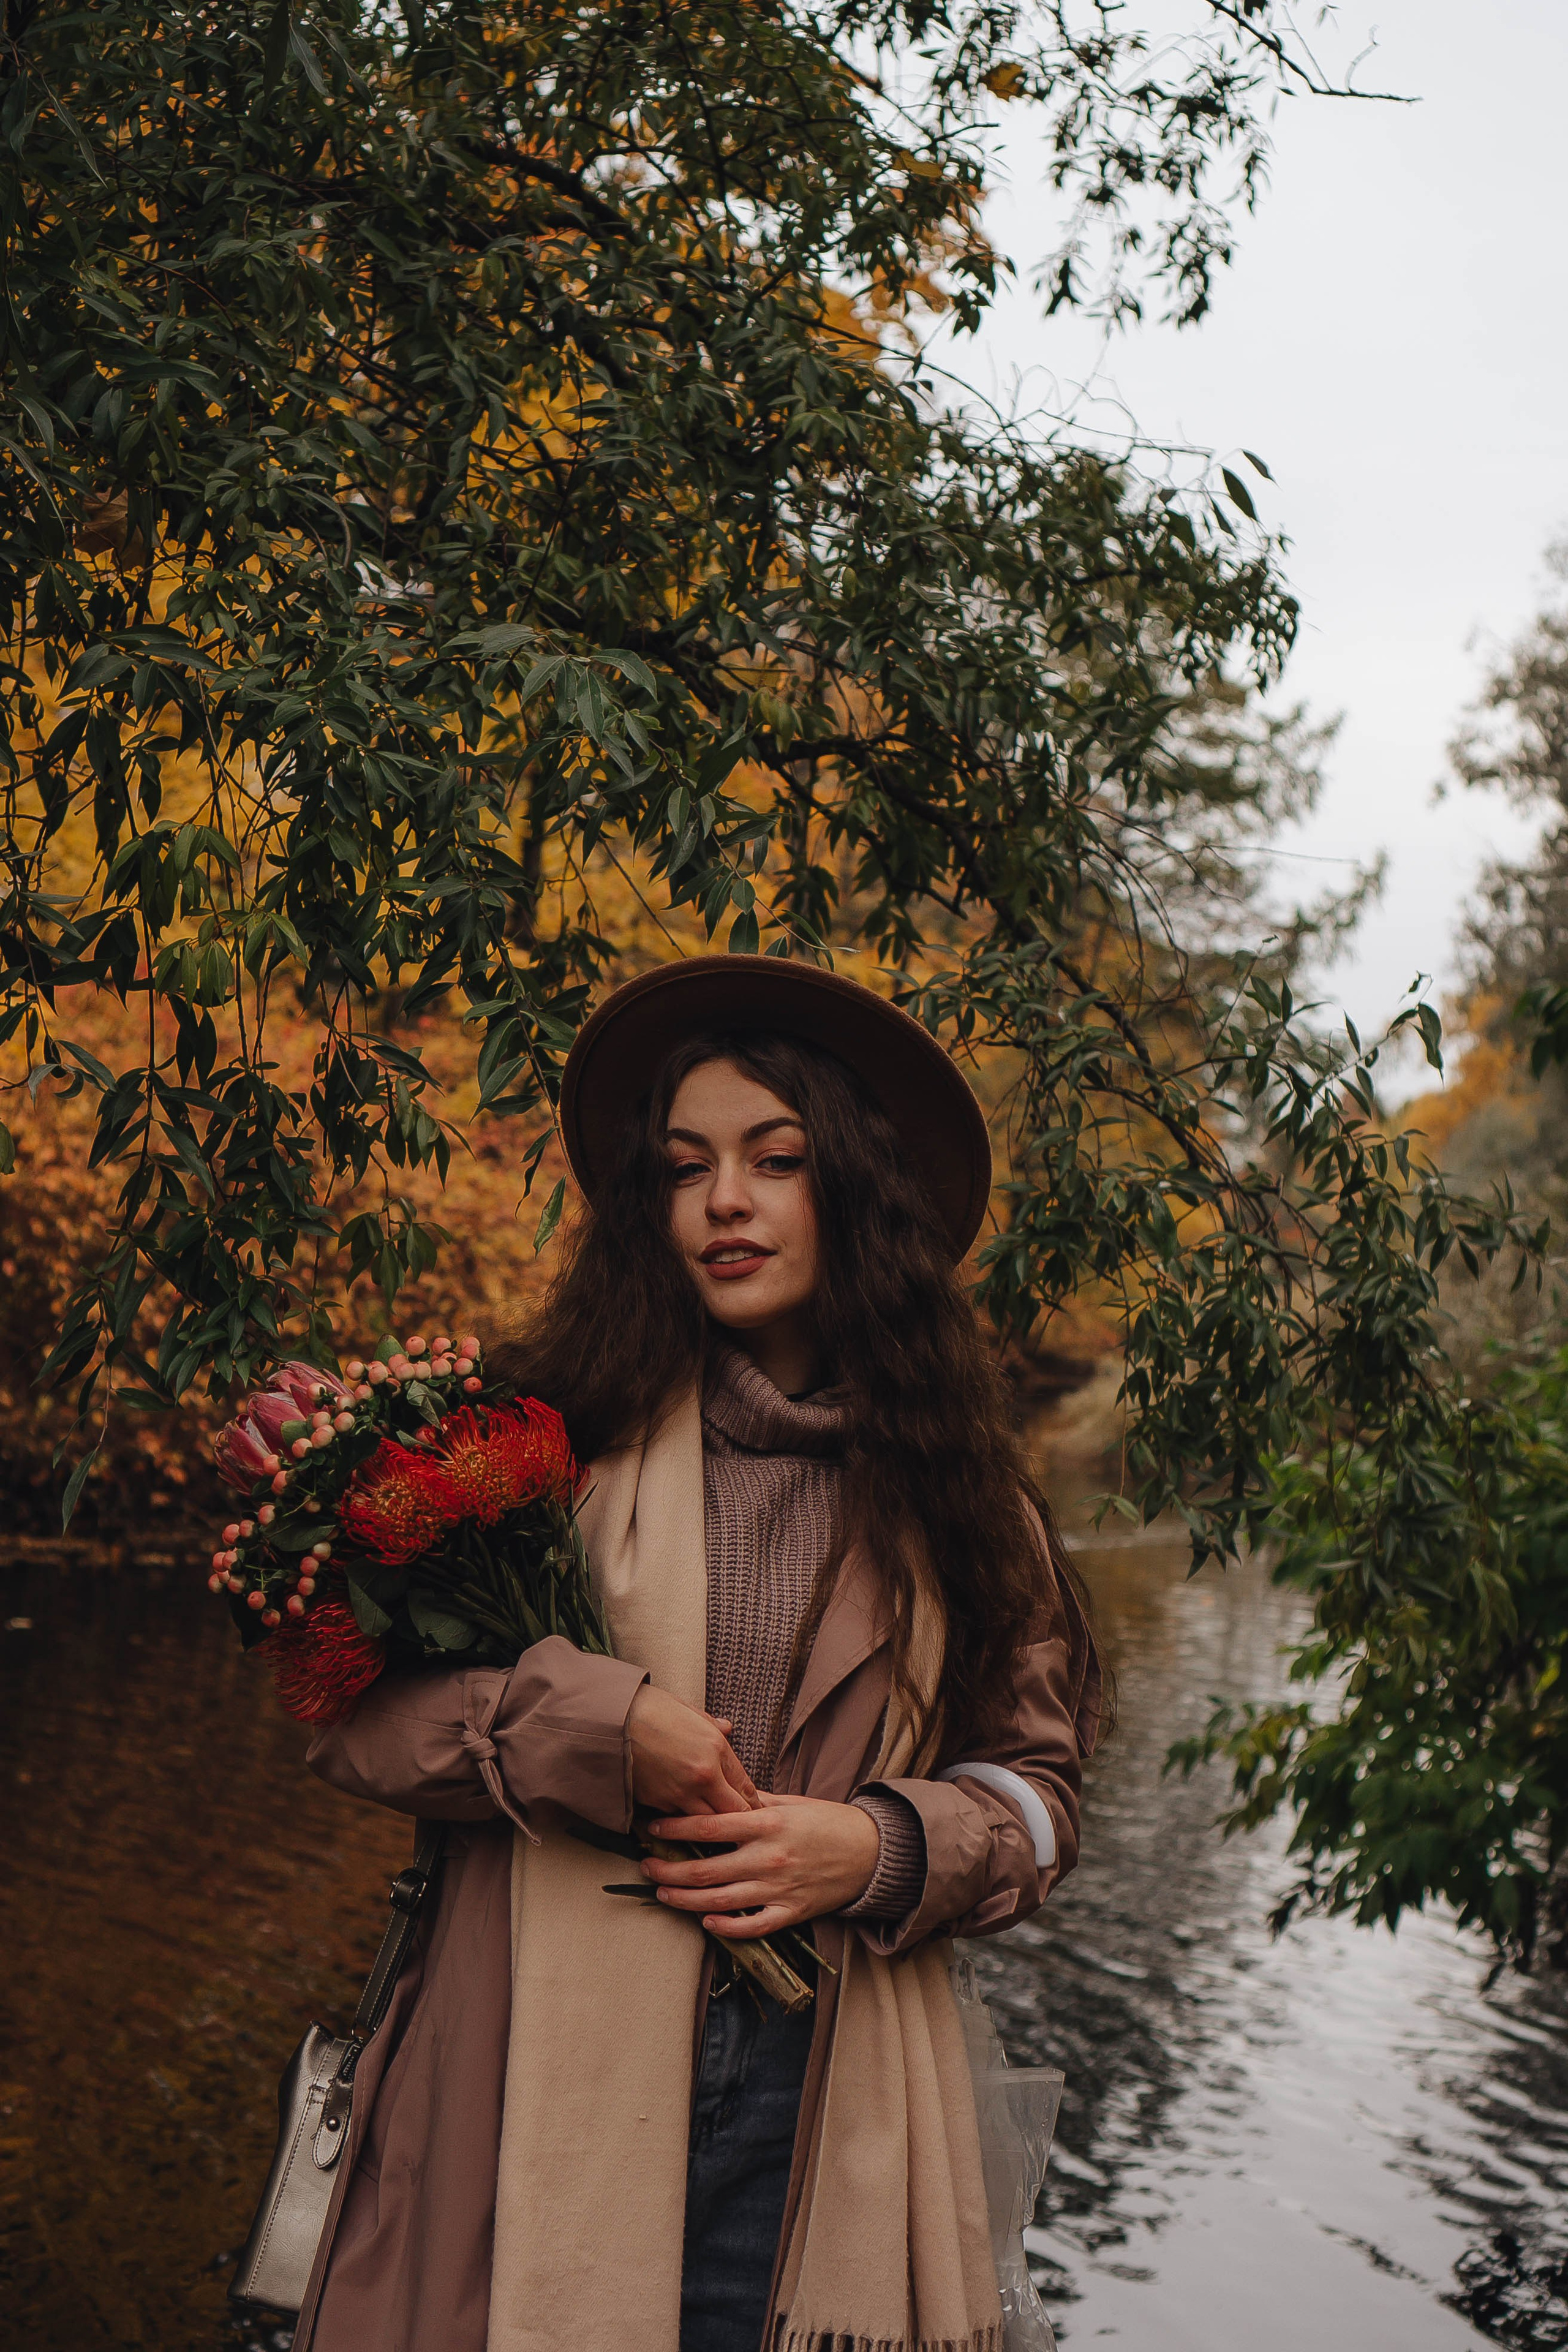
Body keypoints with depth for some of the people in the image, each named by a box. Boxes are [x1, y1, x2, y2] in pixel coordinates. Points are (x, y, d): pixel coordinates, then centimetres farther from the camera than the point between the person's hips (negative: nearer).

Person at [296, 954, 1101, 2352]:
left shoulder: (947, 1488, 8)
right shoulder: (557, 1427, 2)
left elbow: (1035, 1787, 11)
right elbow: (346, 1698, 0)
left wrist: (879, 1848, -7)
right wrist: (599, 1726, -13)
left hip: (824, 2106, 1)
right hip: (546, 2082, -1)